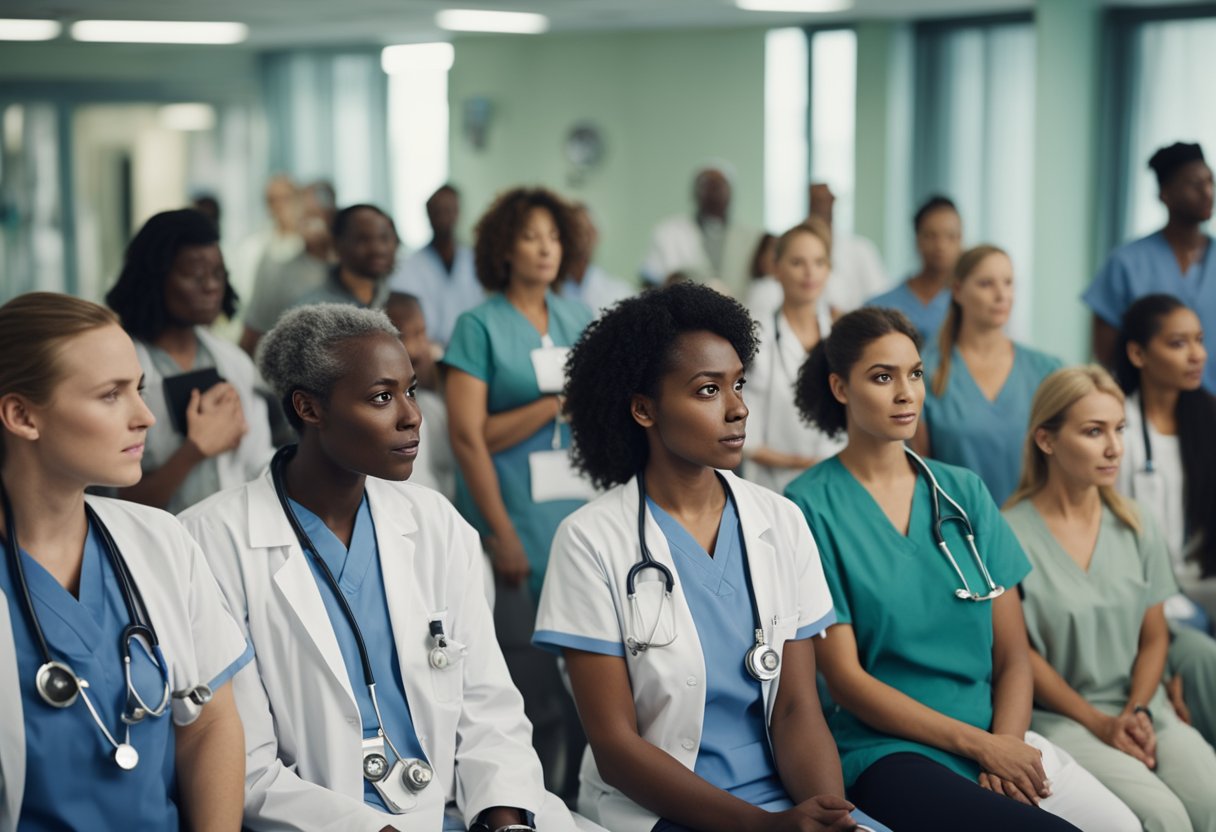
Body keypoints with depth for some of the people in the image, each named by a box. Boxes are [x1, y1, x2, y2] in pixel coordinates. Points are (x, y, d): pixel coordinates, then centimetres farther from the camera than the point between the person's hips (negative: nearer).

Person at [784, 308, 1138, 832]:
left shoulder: (963, 492, 10)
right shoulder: (810, 506, -4)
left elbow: (1012, 654, 8)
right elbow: (845, 677, -7)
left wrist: (1004, 741, -11)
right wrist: (980, 745, -13)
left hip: (997, 737, 5)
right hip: (885, 750, -5)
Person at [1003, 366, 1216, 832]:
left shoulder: (1137, 529, 9)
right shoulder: (1009, 535, -7)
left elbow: (1154, 638, 12)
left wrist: (1137, 713, -6)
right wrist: (1098, 723, -10)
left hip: (1140, 709, 5)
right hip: (1058, 718, -4)